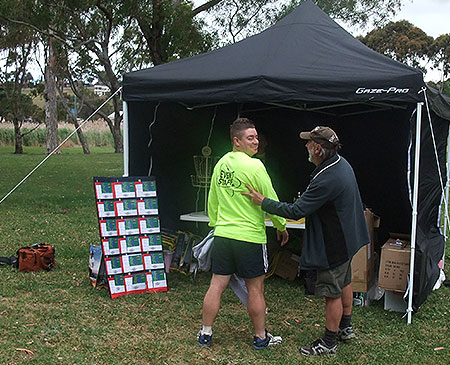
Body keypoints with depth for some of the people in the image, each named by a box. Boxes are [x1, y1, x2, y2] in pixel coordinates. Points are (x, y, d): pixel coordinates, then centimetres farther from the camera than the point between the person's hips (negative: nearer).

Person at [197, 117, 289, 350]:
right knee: (255, 289, 7)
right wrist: (281, 226, 5)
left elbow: (212, 201, 16)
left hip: (222, 235, 6)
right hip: (250, 236, -6)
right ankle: (260, 337, 20)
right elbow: (271, 201, -9)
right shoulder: (254, 166, -14)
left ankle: (205, 334, 20)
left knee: (216, 286, 11)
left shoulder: (220, 164, 7)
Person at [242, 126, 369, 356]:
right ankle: (345, 327, 41)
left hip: (334, 245, -10)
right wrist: (307, 199, 14)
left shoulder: (326, 180, -33)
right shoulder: (341, 163, -1)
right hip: (347, 236, 10)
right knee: (344, 283, 24)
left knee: (332, 293, 3)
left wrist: (263, 202, -22)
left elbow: (296, 211, -29)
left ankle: (329, 343, 17)